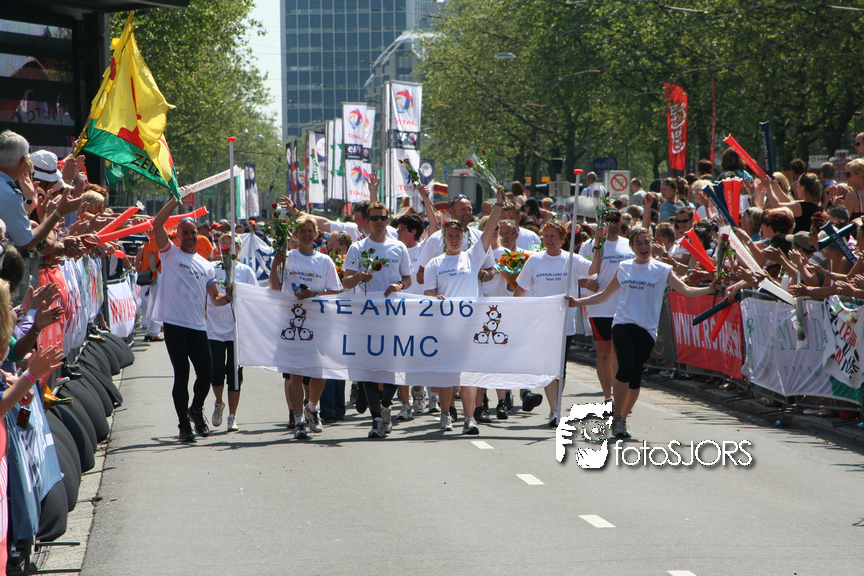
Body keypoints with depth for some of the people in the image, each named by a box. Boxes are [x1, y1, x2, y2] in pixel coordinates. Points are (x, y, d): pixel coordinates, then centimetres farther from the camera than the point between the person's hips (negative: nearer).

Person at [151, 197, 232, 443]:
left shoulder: (206, 266, 18)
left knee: (206, 372, 0)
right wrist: (176, 201, -8)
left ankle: (196, 409, 27)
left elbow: (216, 298, 16)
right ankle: (184, 423, 4)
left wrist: (227, 297, -6)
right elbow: (157, 224, -8)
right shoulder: (170, 254, 6)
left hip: (198, 327, 4)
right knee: (181, 374, -5)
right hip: (174, 325, -4)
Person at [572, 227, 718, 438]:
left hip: (646, 329, 0)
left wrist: (709, 289, -14)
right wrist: (577, 302, 16)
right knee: (625, 368, -20)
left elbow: (686, 290, 1)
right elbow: (604, 295, 23)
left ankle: (622, 419, 14)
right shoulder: (623, 268, 14)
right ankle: (617, 418, -10)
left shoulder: (662, 270, 8)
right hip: (623, 324, 0)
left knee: (635, 377, -4)